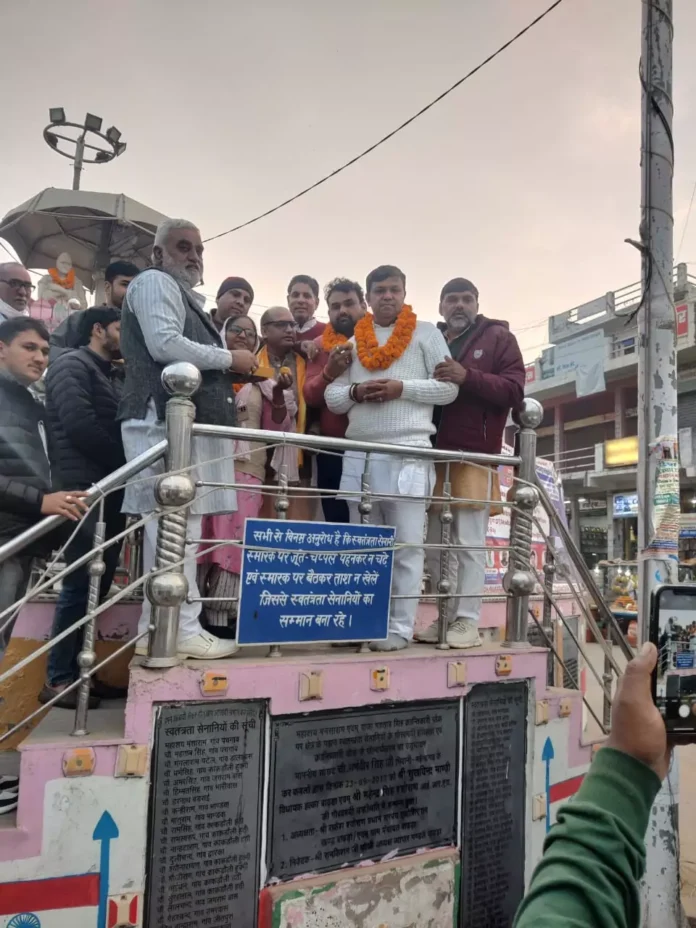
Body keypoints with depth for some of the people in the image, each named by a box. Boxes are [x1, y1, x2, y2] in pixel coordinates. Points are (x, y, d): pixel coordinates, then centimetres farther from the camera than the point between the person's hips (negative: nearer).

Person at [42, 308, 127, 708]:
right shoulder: (71, 365, -4)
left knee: (99, 584, 9)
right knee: (81, 585, -6)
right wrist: (126, 462, -10)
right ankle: (58, 679, 4)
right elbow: (79, 425, -17)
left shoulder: (111, 377, 22)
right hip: (85, 489, -8)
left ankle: (78, 671, 18)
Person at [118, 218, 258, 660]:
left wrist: (233, 366, 14)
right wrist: (229, 358, -6)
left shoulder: (187, 297, 28)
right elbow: (164, 345, -16)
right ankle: (180, 629, -6)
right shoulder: (155, 282, 0)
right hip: (166, 420, -10)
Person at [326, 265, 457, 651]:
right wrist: (355, 391, -6)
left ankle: (400, 627, 2)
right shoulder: (354, 341, 19)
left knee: (405, 545, -3)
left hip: (408, 454, -4)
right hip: (358, 454, 4)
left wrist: (402, 388, -10)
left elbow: (449, 388, 2)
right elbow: (331, 396, 15)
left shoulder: (425, 333, 9)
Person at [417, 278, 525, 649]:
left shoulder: (499, 338, 8)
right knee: (435, 543, 7)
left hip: (474, 455, -4)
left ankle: (467, 621, 1)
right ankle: (444, 617, 15)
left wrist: (467, 377, -17)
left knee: (469, 542, -4)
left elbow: (514, 390, -4)